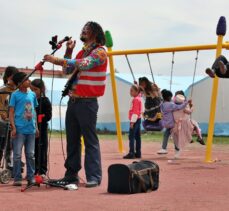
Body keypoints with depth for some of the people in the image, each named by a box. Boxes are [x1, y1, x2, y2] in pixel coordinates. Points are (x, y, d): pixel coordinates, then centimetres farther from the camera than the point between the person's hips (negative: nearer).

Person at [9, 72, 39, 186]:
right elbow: (11, 112, -5)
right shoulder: (15, 95, -4)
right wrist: (13, 127, -13)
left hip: (31, 129, 5)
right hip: (19, 129, -5)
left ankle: (31, 177, 16)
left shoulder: (32, 94, 11)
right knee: (17, 155, -2)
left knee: (30, 155, 9)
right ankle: (17, 178, 3)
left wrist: (36, 126, 13)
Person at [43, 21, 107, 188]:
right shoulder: (82, 52, 20)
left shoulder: (99, 52, -5)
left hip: (87, 102, -8)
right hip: (74, 100, 8)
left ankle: (94, 177, -5)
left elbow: (83, 64, -21)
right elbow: (68, 70, 21)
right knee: (72, 140, 9)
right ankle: (71, 175, 15)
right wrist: (68, 51, 9)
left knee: (90, 140, -7)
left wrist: (57, 60, -25)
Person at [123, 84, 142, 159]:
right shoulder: (138, 98, 16)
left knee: (131, 137, -11)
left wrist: (132, 122, -22)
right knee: (137, 137, 10)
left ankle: (131, 153, -14)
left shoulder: (135, 100, -14)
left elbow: (135, 111, -20)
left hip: (135, 120, -10)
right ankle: (138, 153, 13)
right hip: (138, 120, 10)